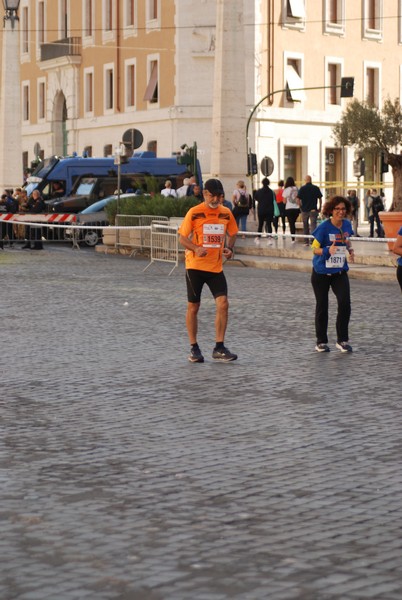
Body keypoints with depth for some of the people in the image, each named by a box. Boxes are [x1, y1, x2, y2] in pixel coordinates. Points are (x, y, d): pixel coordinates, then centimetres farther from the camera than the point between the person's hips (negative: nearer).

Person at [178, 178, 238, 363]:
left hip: (216, 267, 3)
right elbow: (183, 238, -4)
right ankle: (194, 348, 16)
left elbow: (232, 234, 18)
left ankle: (219, 348, 0)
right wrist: (197, 249, -23)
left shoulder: (226, 213, 4)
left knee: (223, 304, -9)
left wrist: (229, 248, -2)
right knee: (193, 307, 4)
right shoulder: (194, 213, -7)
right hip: (195, 266, -3)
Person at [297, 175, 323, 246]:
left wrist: (301, 207, 9)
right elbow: (320, 199, -1)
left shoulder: (302, 188, -5)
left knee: (305, 226, 12)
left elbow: (298, 199, -6)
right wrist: (320, 208, 11)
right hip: (313, 210, 0)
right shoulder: (316, 188, -2)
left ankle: (306, 242, 17)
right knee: (313, 225, -1)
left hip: (304, 210, 0)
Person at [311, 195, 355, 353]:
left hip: (340, 272, 3)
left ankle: (342, 340, 0)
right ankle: (321, 342, 19)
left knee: (345, 303, -12)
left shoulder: (347, 225, 0)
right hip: (321, 272, -3)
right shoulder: (324, 227, -14)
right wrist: (328, 251, -30)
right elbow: (314, 249, -11)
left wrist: (350, 249, 0)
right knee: (322, 306, 6)